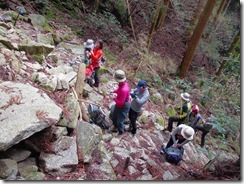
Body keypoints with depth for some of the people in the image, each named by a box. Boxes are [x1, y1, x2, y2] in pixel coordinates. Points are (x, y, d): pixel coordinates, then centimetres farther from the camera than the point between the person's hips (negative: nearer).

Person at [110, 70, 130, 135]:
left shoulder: (124, 90, -41)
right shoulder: (123, 83, -13)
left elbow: (121, 103, -33)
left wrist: (114, 98, -21)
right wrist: (114, 91, -3)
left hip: (123, 107, -9)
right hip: (118, 104, 9)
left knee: (120, 121, 10)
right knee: (114, 117, 28)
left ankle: (121, 133, 38)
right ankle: (115, 127, 57)